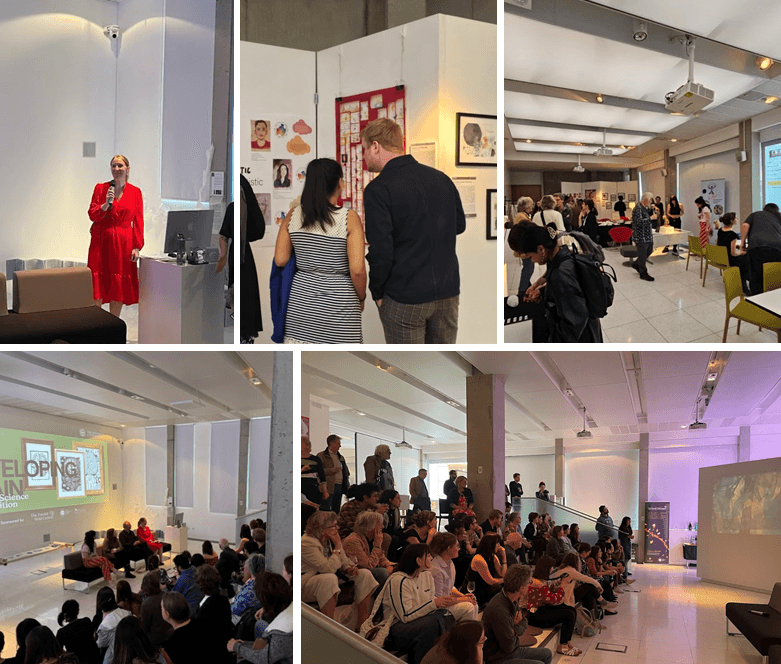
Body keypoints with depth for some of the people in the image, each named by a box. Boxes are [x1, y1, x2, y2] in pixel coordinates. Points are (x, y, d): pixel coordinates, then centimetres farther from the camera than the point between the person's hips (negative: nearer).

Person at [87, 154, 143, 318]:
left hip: (123, 243, 0)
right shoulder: (100, 188, 5)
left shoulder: (135, 192, 5)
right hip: (102, 241, 0)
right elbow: (92, 215, 1)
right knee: (97, 286, -4)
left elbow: (138, 221, 3)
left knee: (119, 286, 3)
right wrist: (106, 204, -16)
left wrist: (137, 247, -4)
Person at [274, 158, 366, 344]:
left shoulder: (293, 215, 1)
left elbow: (280, 261, 2)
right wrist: (361, 297, 2)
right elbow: (357, 270, -15)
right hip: (338, 303, -4)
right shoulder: (349, 218, -10)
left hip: (301, 300, 4)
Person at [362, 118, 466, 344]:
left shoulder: (378, 189, -14)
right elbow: (459, 225, 16)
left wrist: (377, 292, -3)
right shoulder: (441, 178, 4)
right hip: (448, 291, 5)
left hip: (405, 298, -5)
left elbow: (381, 251, -17)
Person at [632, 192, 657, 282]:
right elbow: (639, 222, -29)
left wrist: (652, 210, 4)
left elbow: (648, 216, 21)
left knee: (649, 251, 20)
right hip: (641, 236, -10)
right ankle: (643, 274, 9)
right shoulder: (638, 208, -20)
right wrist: (650, 218, -25)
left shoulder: (645, 207, 10)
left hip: (648, 235, 10)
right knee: (643, 255, -1)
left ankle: (636, 264, 37)